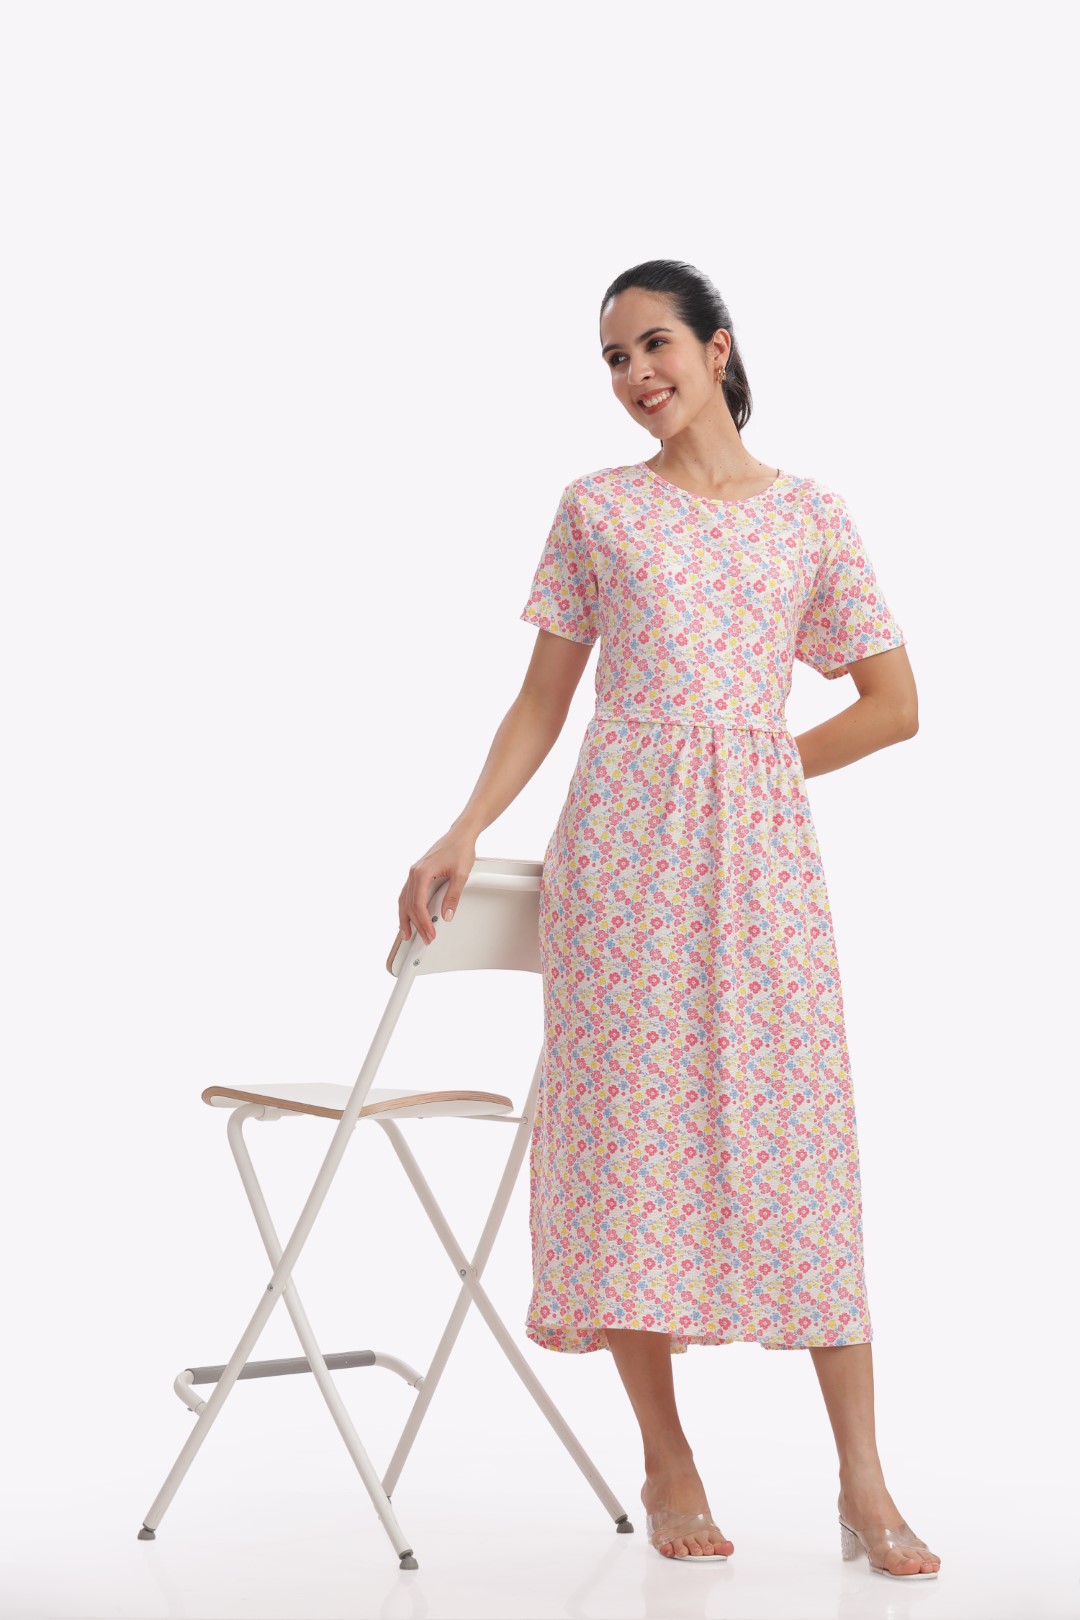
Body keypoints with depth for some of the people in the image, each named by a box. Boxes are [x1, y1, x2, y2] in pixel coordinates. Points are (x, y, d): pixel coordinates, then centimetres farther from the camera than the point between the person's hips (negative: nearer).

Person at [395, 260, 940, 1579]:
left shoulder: (809, 514, 9)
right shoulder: (597, 510, 8)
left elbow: (893, 705, 10)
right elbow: (542, 700, 8)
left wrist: (756, 770, 4)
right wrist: (465, 831, -3)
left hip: (763, 847, 0)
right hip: (624, 841, 0)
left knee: (800, 1136, -3)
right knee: (631, 1133, -1)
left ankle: (864, 1485, 1)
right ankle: (666, 1463, 11)